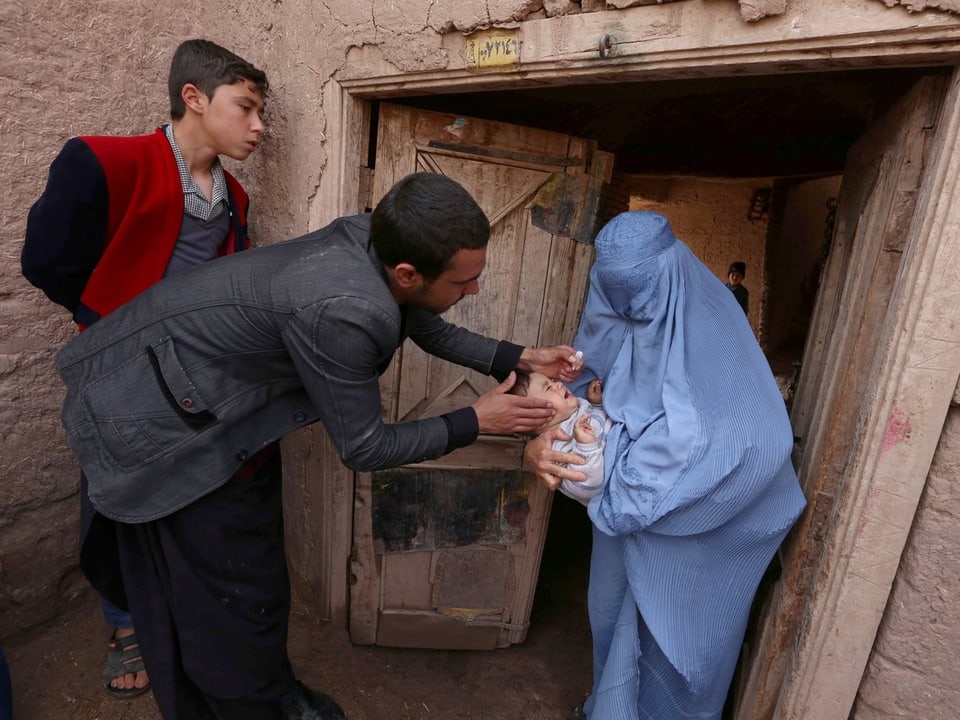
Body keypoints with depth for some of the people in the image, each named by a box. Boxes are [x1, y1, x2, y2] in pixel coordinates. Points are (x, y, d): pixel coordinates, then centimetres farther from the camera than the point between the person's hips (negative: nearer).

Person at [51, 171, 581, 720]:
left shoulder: (382, 241, -12)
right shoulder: (343, 310, -37)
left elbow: (433, 330, 7)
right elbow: (363, 447, -22)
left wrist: (521, 358, 1)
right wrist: (475, 422, -14)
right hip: (153, 421, -8)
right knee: (242, 593, 7)